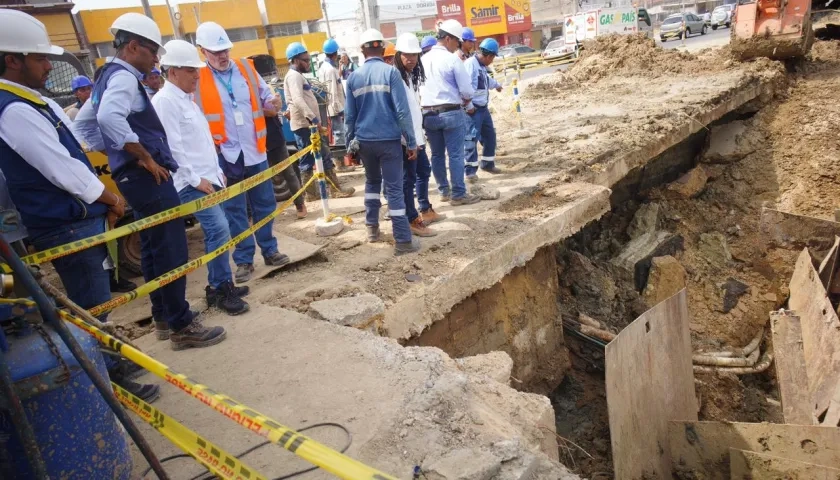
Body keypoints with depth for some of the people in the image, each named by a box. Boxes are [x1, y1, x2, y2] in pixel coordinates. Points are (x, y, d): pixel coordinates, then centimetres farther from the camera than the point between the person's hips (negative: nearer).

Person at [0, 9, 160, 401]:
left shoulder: (35, 103, 11)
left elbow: (74, 159, 15)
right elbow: (65, 173, -21)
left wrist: (106, 200, 5)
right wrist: (112, 200, -7)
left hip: (82, 220, 10)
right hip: (67, 229, -10)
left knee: (94, 300, 21)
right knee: (92, 305, 1)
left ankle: (108, 359, 37)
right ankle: (107, 381, 14)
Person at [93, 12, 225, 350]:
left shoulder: (107, 77, 20)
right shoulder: (124, 77, -12)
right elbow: (109, 117, -32)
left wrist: (115, 156, 24)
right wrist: (145, 157, -23)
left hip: (134, 177, 11)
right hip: (148, 177, -11)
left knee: (153, 249, 15)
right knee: (171, 251, -6)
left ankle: (163, 318, 26)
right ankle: (181, 326, 1)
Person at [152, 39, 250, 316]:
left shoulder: (186, 100, 18)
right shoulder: (165, 101, -12)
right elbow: (172, 146, -18)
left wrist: (216, 172, 17)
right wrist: (195, 179, -18)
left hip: (208, 178, 10)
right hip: (192, 182, -10)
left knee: (217, 232, 11)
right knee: (219, 231, -14)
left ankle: (222, 285, 20)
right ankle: (219, 290, -4)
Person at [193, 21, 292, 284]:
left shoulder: (246, 68, 4)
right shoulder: (197, 79, -5)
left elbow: (265, 97, 12)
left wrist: (273, 105, -11)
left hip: (255, 150, 3)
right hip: (224, 154, -3)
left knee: (265, 204, 11)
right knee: (234, 210, 6)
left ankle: (269, 250, 26)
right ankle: (244, 259, 16)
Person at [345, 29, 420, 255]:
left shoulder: (354, 77, 5)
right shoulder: (390, 72, -7)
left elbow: (350, 115, 7)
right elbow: (402, 110, -12)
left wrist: (350, 143, 17)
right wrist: (411, 142, -7)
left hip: (364, 141, 4)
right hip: (389, 139, -4)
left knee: (372, 182, 24)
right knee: (394, 188, -1)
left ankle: (372, 227, 29)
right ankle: (403, 241, 0)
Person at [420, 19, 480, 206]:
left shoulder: (423, 60, 8)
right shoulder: (452, 59, -10)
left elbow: (418, 88, 15)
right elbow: (467, 90, -9)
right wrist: (465, 100, 11)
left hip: (428, 113, 6)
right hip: (451, 113, -6)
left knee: (437, 154, 12)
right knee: (456, 154, 0)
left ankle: (444, 190, 22)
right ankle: (458, 194, 4)